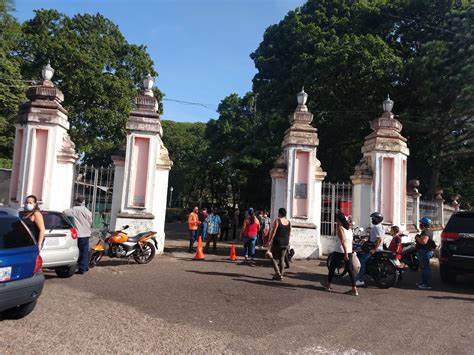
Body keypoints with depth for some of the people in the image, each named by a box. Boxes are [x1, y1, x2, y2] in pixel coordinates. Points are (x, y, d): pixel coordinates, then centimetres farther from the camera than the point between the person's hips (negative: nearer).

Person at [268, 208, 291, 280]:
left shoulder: (277, 220, -10)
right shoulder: (289, 222, 7)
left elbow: (273, 232, -14)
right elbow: (289, 233, 11)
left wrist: (270, 241, -10)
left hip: (277, 242, -5)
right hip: (285, 243, 5)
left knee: (274, 258, 5)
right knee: (282, 259, 11)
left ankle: (278, 274, -5)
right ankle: (281, 275, 12)